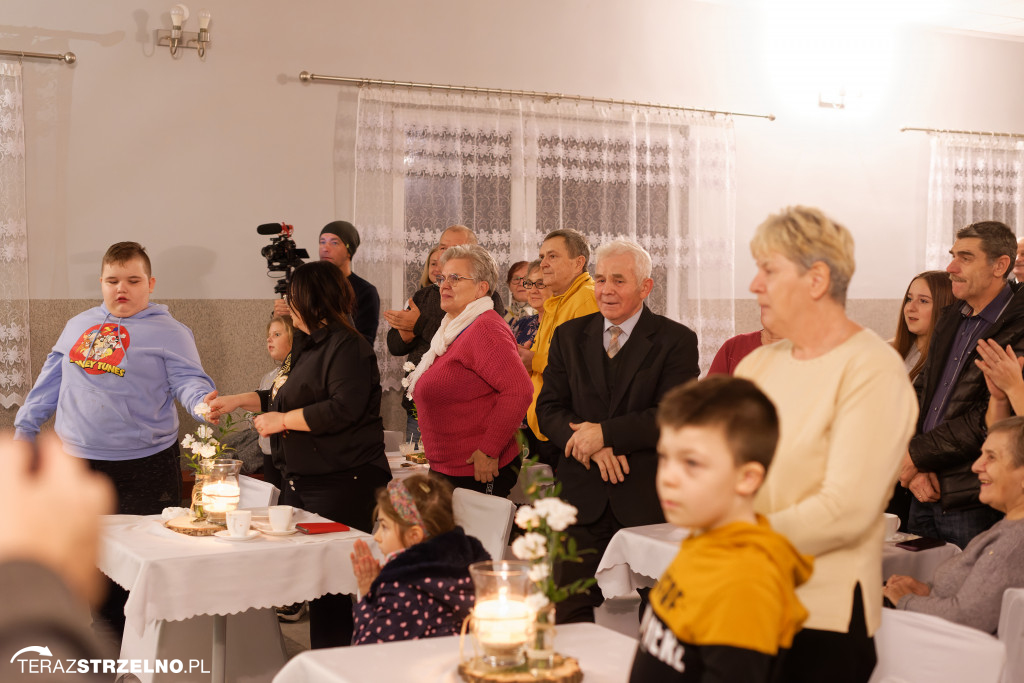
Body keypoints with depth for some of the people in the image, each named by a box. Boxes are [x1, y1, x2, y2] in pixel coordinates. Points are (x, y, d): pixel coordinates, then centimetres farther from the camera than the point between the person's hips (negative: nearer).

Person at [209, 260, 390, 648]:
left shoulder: (347, 347, -14)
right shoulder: (311, 346, 19)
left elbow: (344, 409, -25)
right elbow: (287, 398, 31)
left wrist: (283, 420, -17)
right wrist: (239, 401, 23)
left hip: (341, 483, -11)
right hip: (302, 481, 11)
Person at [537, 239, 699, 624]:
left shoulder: (676, 340, -1)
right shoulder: (569, 336, 11)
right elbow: (548, 408, 5)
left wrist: (605, 433, -18)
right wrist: (589, 444, -14)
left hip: (647, 501, -3)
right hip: (583, 498, 3)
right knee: (570, 614, 4)